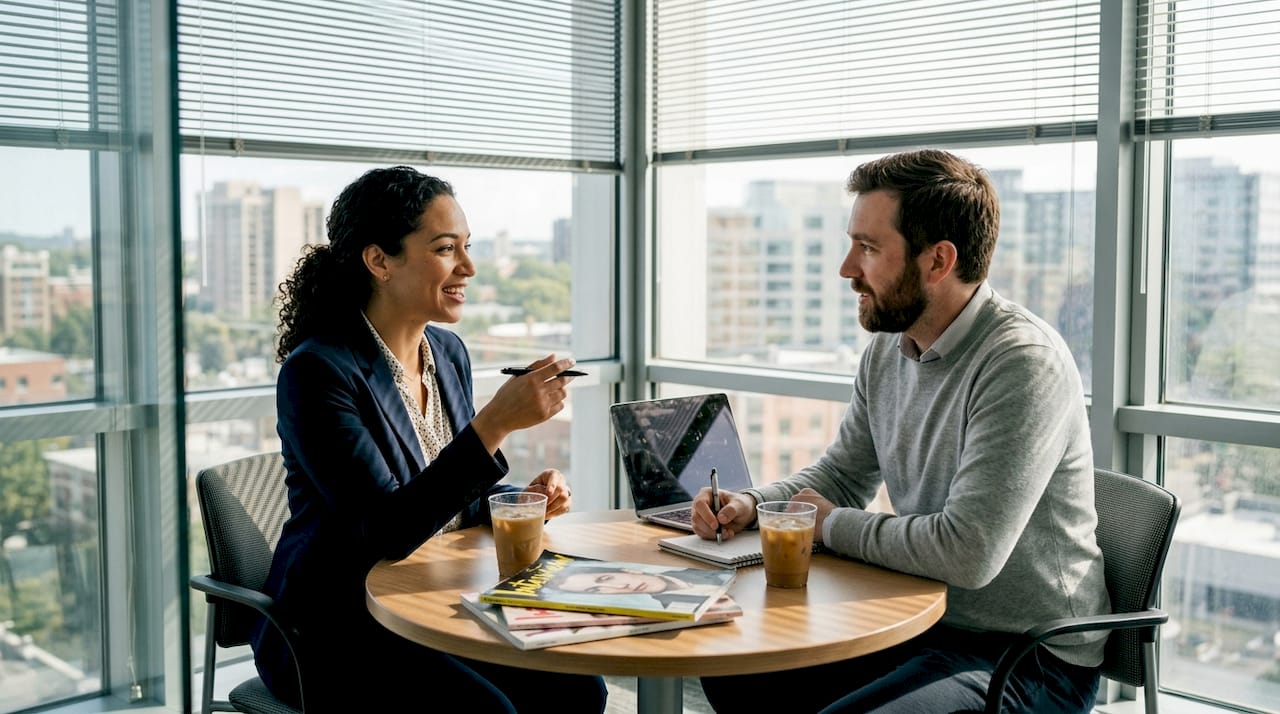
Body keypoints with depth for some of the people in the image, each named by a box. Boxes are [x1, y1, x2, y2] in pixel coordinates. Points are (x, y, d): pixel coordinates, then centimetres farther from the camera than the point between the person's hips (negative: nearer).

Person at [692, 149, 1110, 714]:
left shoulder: (1022, 362, -23)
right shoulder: (887, 350, 4)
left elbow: (967, 553, -31)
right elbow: (841, 475, 18)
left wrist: (832, 525, -15)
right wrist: (750, 504, -1)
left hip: (1029, 659, -8)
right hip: (923, 623, 8)